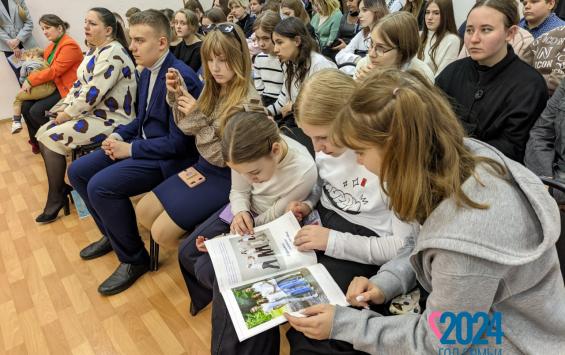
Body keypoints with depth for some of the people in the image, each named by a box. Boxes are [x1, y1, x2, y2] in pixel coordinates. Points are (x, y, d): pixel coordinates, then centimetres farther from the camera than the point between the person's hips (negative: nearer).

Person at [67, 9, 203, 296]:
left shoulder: (181, 78, -23)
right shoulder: (147, 73, 6)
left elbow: (178, 142, -24)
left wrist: (130, 149, -17)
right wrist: (119, 136, 0)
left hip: (167, 158, -10)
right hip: (141, 144, 10)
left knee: (100, 186, -24)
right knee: (77, 171, 9)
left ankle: (133, 259, -4)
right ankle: (111, 234, 26)